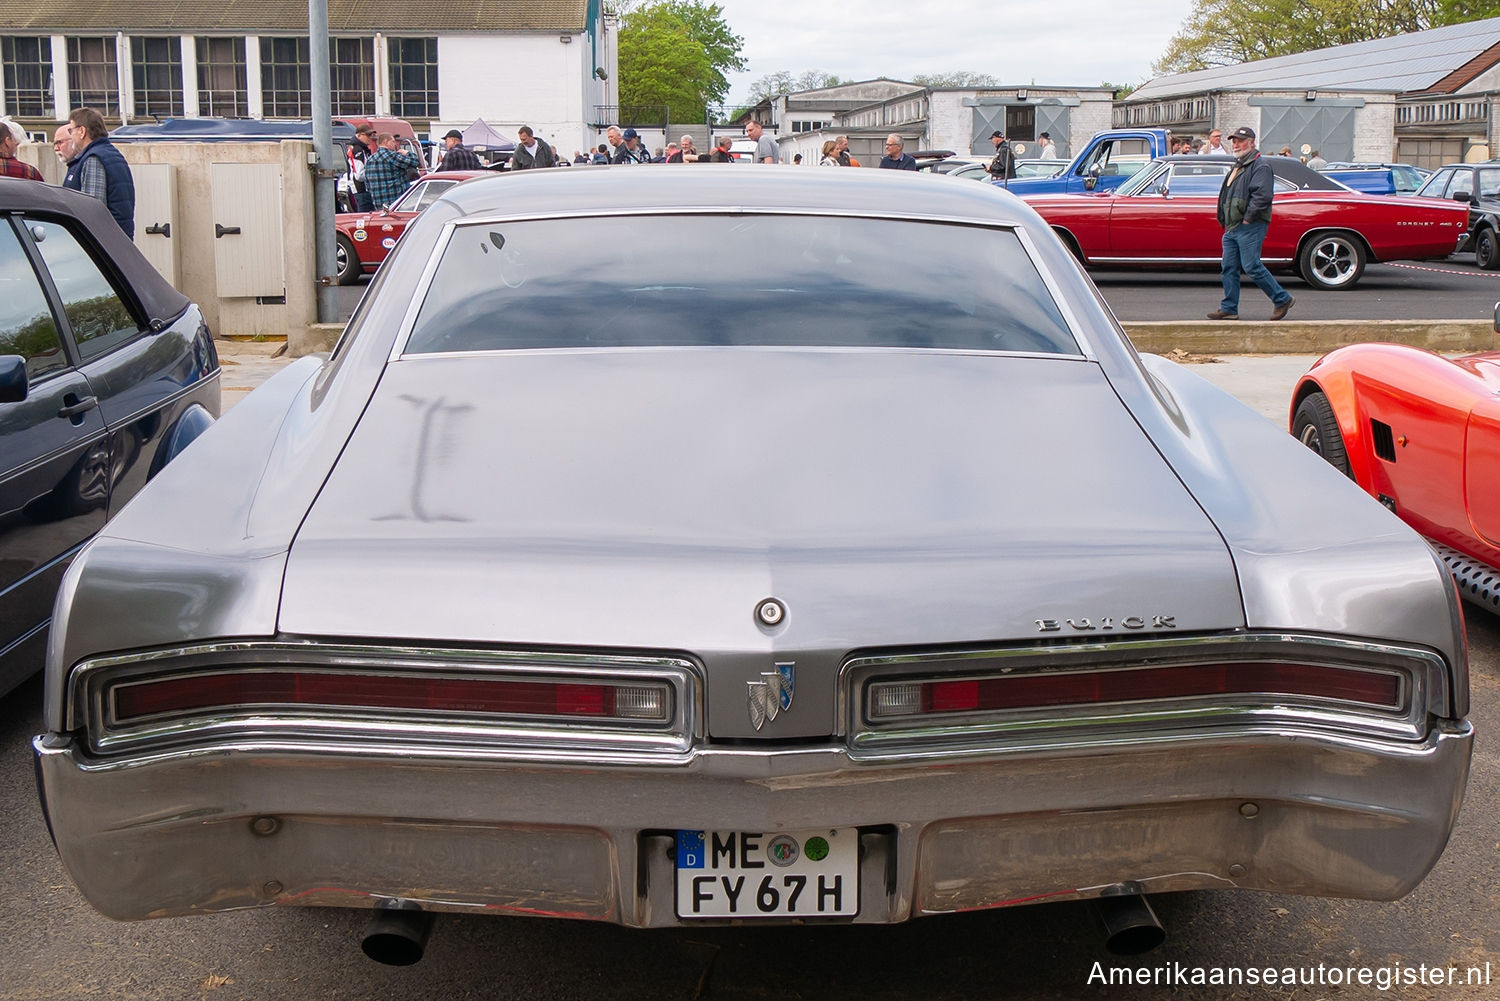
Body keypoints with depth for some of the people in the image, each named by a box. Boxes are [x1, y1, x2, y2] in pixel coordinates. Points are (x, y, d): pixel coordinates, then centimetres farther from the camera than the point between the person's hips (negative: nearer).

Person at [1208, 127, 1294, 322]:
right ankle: (1229, 309, 8)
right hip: (1232, 229, 9)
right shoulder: (1237, 167, 21)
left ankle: (1282, 299, 2)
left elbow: (1262, 196, -19)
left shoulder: (1260, 166, -8)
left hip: (1250, 228, -9)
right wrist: (1226, 222, 16)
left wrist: (1247, 219, -19)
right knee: (1229, 268, 5)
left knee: (1252, 267, -10)